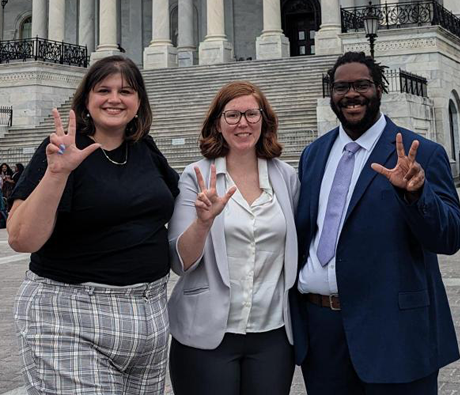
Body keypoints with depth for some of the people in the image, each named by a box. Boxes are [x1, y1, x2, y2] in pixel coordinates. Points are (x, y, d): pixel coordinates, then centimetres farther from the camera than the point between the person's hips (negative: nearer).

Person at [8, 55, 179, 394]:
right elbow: (22, 239, -18)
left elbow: (172, 197, 27)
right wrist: (56, 173, -29)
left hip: (151, 314, 6)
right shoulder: (64, 151, -8)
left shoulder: (145, 149, 7)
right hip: (71, 320, -5)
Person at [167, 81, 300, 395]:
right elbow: (180, 262, -8)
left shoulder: (286, 177, 4)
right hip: (207, 333, -2)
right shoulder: (197, 177, -4)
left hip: (273, 333, 3)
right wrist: (204, 220, -24)